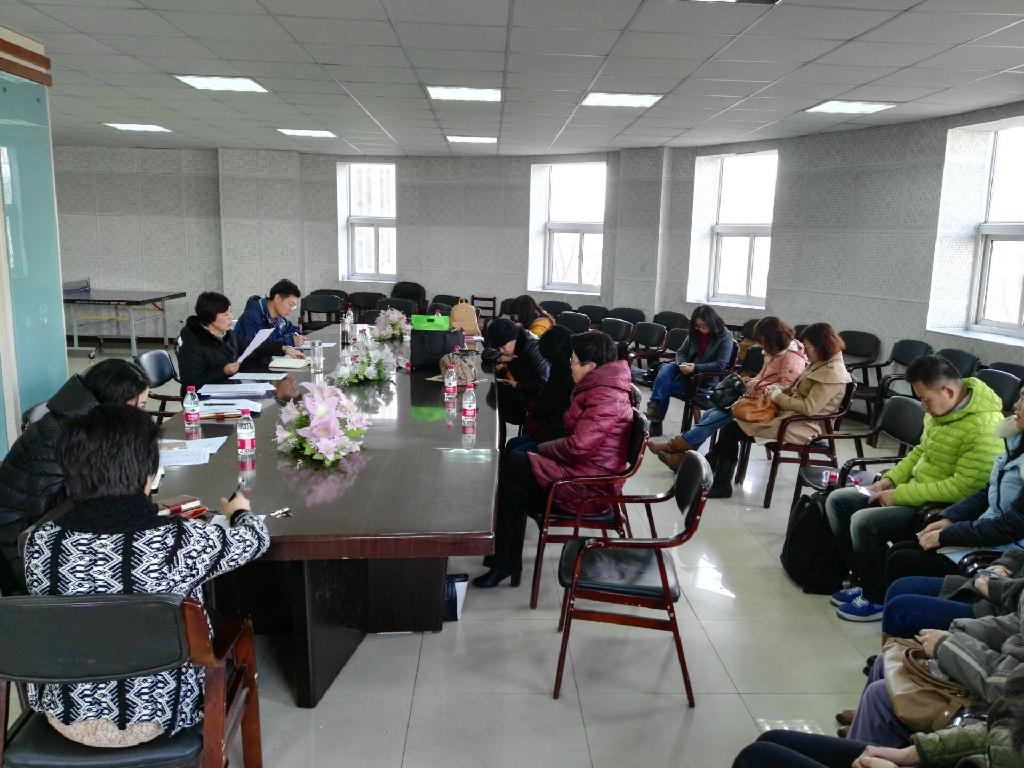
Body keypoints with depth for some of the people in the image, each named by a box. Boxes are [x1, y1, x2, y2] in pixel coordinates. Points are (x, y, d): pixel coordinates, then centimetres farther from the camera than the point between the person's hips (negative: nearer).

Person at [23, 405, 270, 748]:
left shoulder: (41, 541, -16)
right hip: (154, 715, -3)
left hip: (65, 714, 3)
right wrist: (240, 512, 18)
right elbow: (255, 538, -7)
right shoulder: (180, 540, -26)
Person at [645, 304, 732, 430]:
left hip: (706, 380, -5)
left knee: (665, 386, -26)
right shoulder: (695, 333, 7)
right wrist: (682, 364, -13)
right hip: (687, 372, 5)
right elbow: (681, 352, 11)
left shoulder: (725, 336, -8)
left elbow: (721, 365, -16)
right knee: (666, 368, -27)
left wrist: (695, 367, -25)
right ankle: (654, 408, -32)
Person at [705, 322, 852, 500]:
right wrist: (779, 390, 1)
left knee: (732, 429, -14)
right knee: (730, 423, 1)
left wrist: (777, 395, -12)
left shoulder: (832, 373, -17)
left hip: (803, 426, -10)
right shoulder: (821, 364, 12)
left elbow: (809, 408, -23)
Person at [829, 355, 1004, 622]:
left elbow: (963, 487, -28)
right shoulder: (939, 410, 3)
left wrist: (900, 495, -22)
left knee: (863, 522, -26)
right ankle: (866, 579, 14)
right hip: (913, 492, 10)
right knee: (837, 500, 3)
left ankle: (878, 598, -2)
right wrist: (891, 479, 3)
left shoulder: (985, 427, -24)